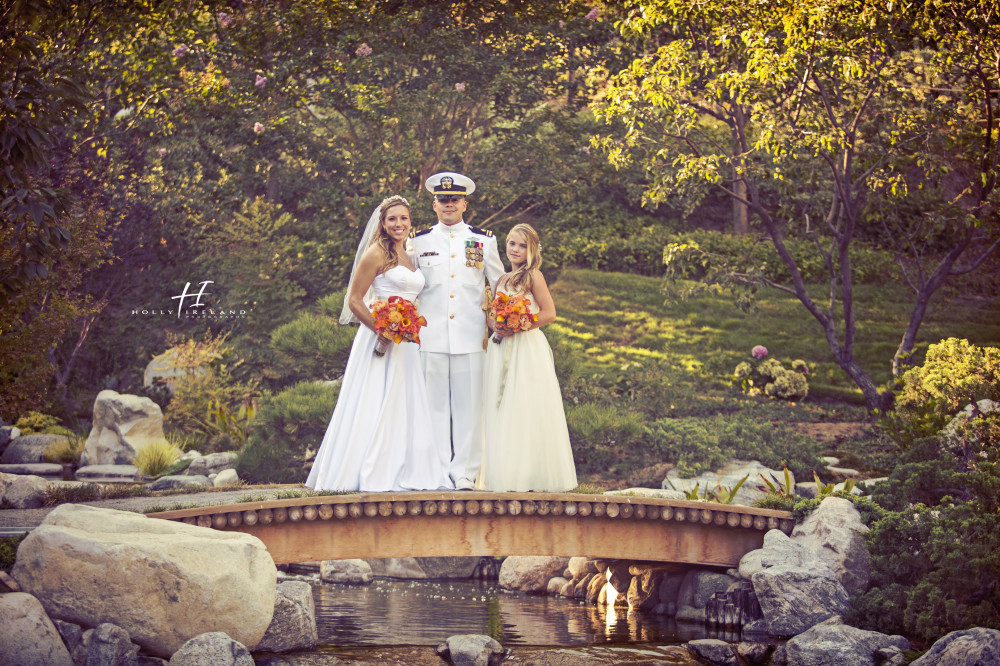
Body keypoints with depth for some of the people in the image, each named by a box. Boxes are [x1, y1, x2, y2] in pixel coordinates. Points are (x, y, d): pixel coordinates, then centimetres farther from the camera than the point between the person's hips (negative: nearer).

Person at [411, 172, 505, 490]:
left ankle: (465, 472, 4)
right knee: (435, 405, 0)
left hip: (470, 336, 0)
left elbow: (500, 286, 17)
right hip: (432, 336, 0)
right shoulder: (419, 241, 10)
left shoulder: (484, 241, 10)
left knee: (468, 405, -1)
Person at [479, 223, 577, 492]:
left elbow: (549, 313, -10)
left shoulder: (533, 276, -3)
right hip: (502, 351, 6)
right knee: (501, 413, 4)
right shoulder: (502, 279, 16)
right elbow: (491, 315, 20)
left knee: (527, 409, -6)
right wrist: (495, 325, -3)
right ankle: (504, 476, 8)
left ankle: (533, 475, -1)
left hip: (528, 348, -6)